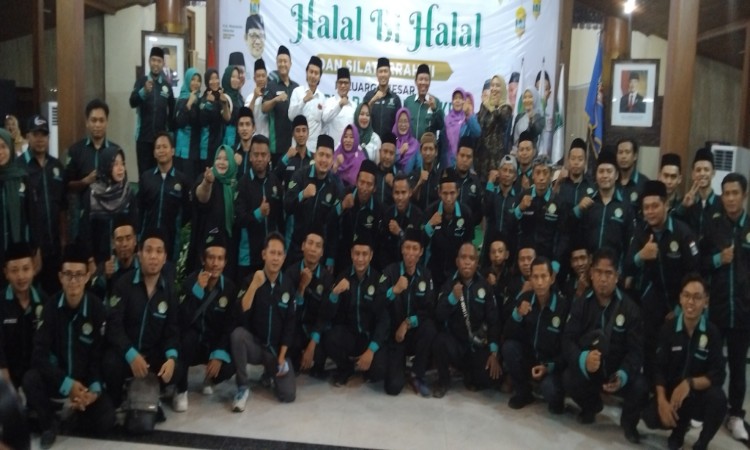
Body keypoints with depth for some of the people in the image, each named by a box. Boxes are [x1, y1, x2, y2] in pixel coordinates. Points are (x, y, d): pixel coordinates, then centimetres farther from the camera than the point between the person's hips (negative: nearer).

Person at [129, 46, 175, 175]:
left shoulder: (167, 85, 6)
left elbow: (172, 110, 13)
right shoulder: (141, 81, 0)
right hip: (144, 136, -2)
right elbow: (132, 103, -15)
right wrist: (144, 91, -33)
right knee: (144, 172, -1)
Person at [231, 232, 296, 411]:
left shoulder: (289, 286, -1)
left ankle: (271, 373, 22)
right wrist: (254, 286, -28)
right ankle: (242, 388, -19)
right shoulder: (250, 280, -7)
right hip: (253, 345, -2)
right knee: (237, 333, -35)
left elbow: (290, 325, 0)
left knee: (288, 394, -14)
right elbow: (240, 314, -21)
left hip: (276, 349, 2)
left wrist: (281, 357, -5)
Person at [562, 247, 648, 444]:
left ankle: (628, 421, 7)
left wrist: (623, 375, -34)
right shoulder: (580, 304, -5)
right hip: (588, 368, 1)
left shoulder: (630, 308, -8)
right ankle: (591, 405, 10)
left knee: (640, 388, -32)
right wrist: (582, 359, -35)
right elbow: (568, 341, -12)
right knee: (568, 379, -30)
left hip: (619, 370, -1)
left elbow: (636, 350, -13)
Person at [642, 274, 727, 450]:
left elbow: (718, 375, -16)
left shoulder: (712, 333, -11)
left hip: (700, 394, -1)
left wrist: (690, 384, -33)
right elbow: (659, 369, -8)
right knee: (651, 417, -25)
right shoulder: (668, 329, -6)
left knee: (718, 398, -34)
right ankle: (680, 425, 13)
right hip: (671, 392, 1)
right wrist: (662, 400, -23)